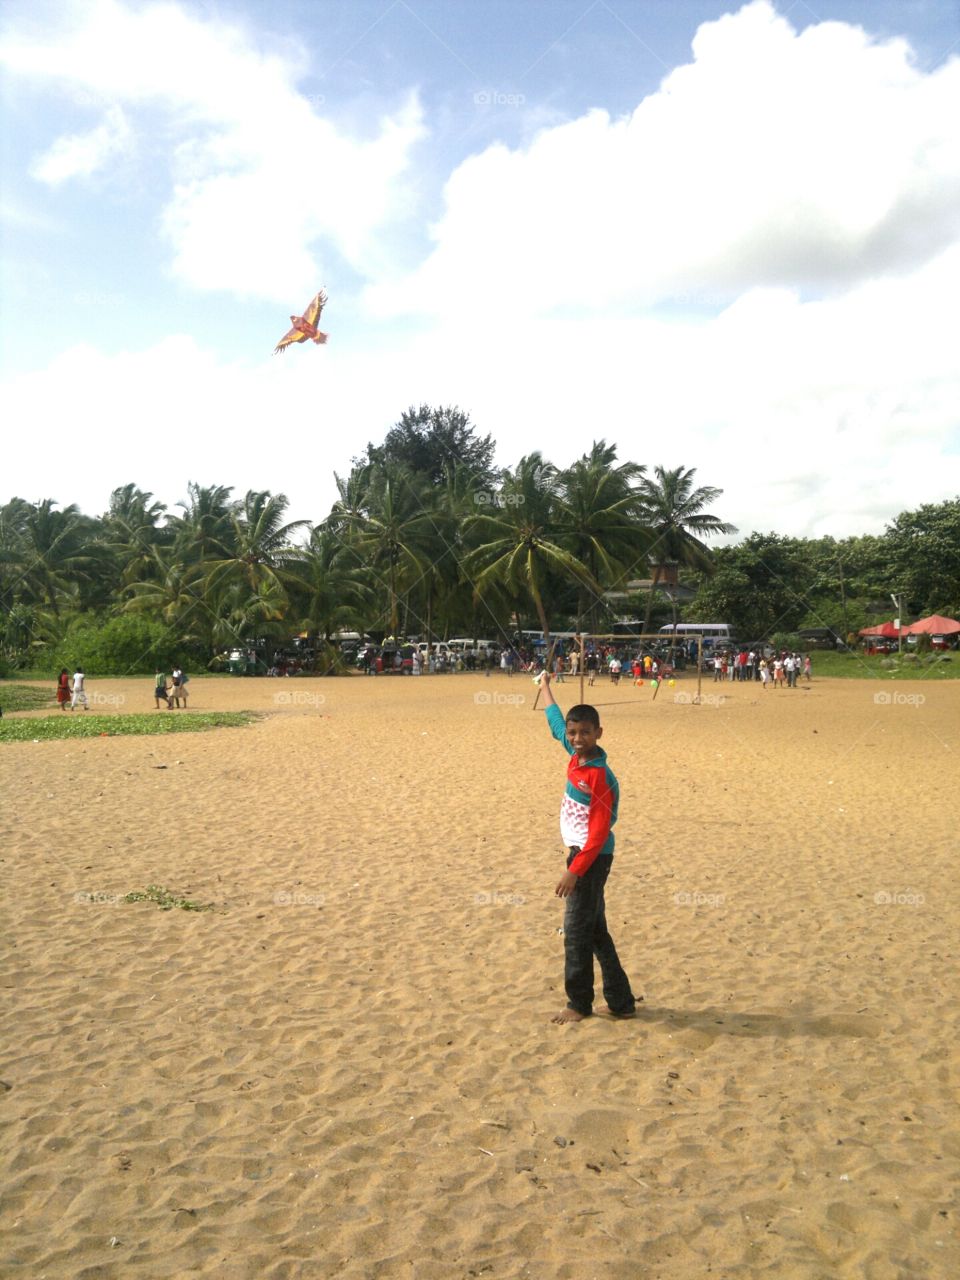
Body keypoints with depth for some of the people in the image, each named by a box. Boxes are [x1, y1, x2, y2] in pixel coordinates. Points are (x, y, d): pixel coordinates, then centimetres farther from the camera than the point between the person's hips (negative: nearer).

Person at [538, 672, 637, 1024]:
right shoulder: (576, 754, 2)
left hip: (591, 857, -9)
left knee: (577, 929, -1)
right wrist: (545, 686, 32)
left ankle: (579, 1004, 12)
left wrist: (574, 871, -26)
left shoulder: (600, 777, -21)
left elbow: (599, 833, -22)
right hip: (580, 851, 9)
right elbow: (556, 722, 21)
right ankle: (621, 1002, 22)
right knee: (595, 931, 14)